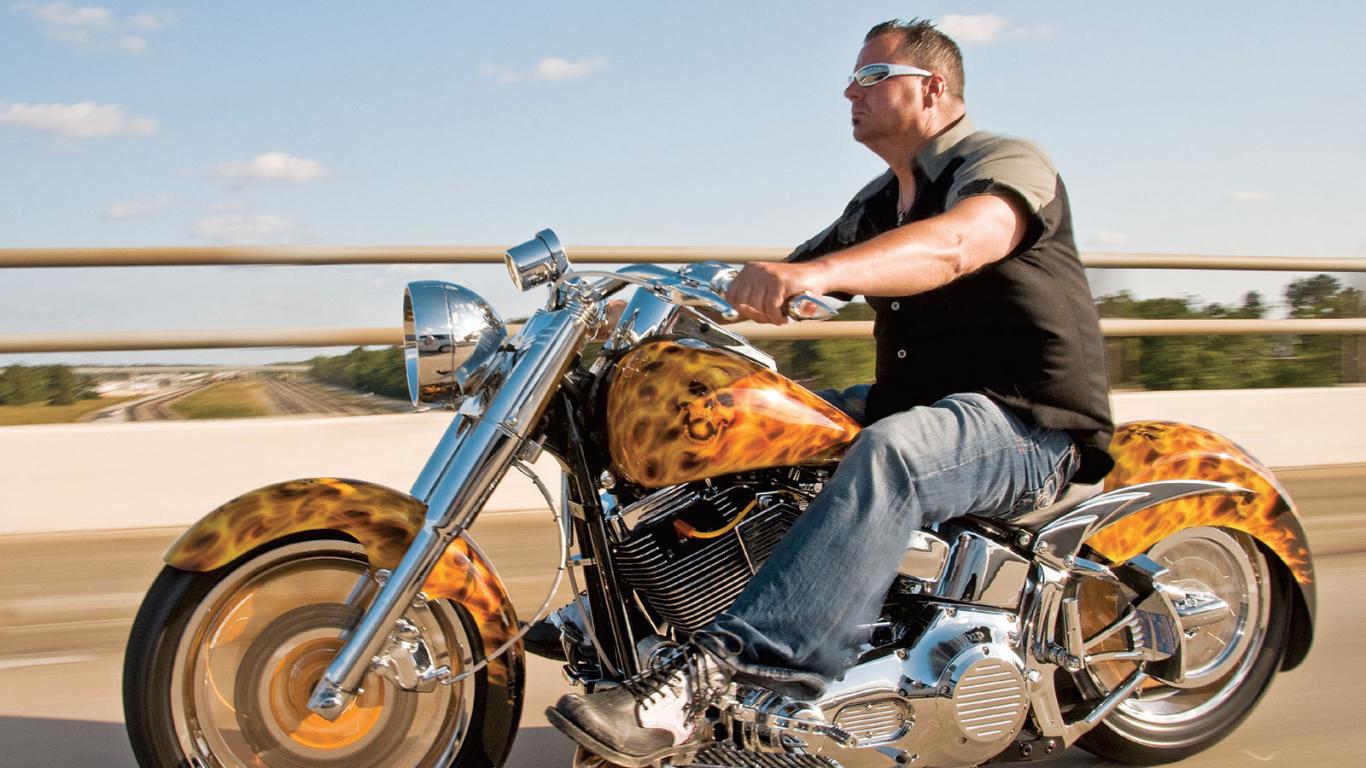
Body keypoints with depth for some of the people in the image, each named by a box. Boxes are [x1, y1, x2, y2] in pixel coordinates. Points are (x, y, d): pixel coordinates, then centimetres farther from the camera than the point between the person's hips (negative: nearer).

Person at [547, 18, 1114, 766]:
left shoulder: (1008, 163, -8)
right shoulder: (876, 205, 19)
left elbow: (954, 245, -31)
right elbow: (782, 279, 20)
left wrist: (815, 273, -47)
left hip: (1028, 424, -9)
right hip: (913, 412, 9)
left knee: (888, 453, -39)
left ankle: (709, 670, -50)